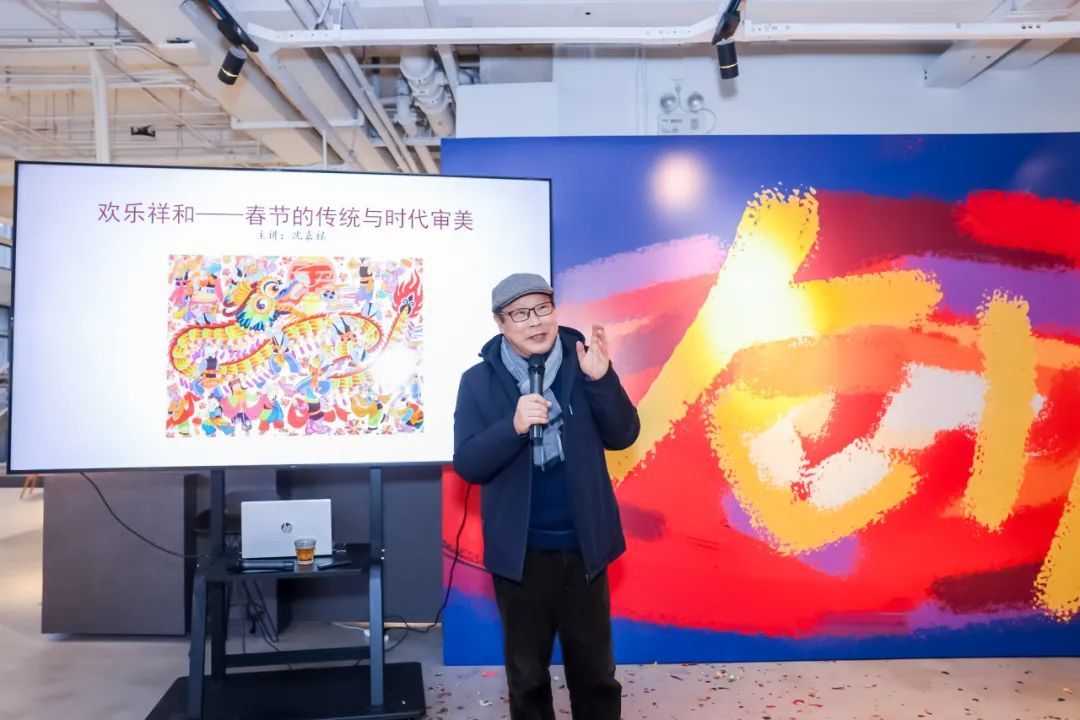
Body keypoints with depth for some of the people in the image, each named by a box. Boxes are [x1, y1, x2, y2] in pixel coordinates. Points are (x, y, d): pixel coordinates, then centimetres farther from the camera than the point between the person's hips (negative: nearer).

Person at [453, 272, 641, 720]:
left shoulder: (581, 364, -3)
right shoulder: (479, 380, -7)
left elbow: (623, 436, -5)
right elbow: (467, 463, -11)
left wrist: (601, 380, -21)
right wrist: (514, 426, -28)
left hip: (583, 544, 1)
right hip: (520, 549, -1)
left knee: (595, 666, 18)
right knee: (526, 670, 18)